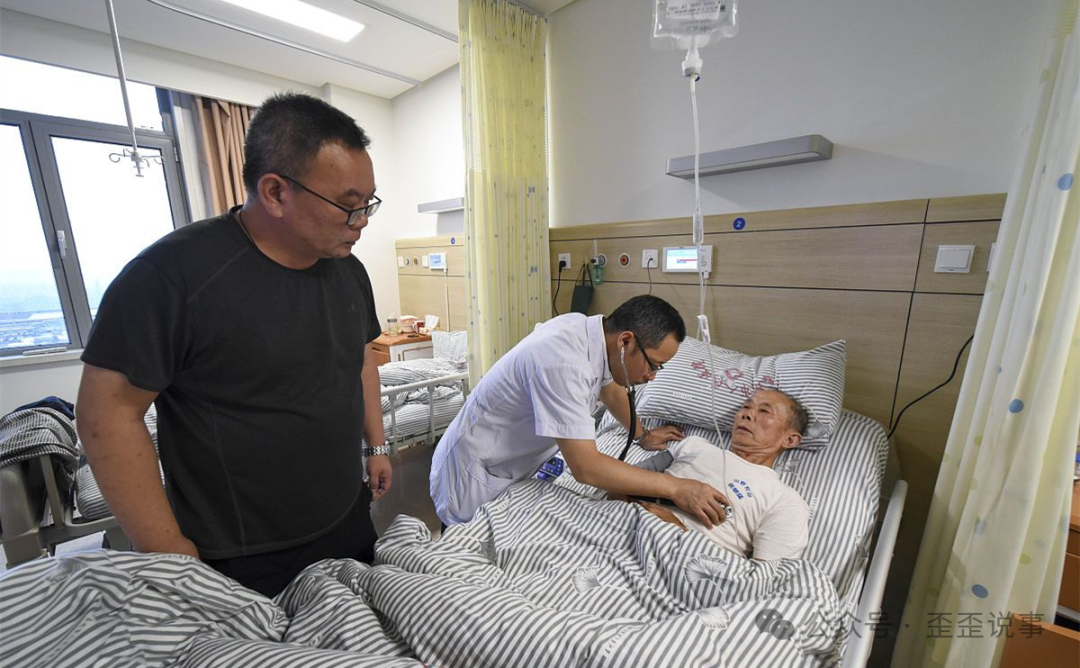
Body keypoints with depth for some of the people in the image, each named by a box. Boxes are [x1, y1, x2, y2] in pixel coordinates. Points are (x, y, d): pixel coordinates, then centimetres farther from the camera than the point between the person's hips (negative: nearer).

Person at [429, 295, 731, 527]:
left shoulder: (590, 329, -9)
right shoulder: (562, 364, -37)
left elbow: (610, 388, 13)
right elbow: (586, 468, -36)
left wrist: (642, 435, 21)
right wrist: (675, 487, -29)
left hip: (514, 467, 8)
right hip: (474, 477, -8)